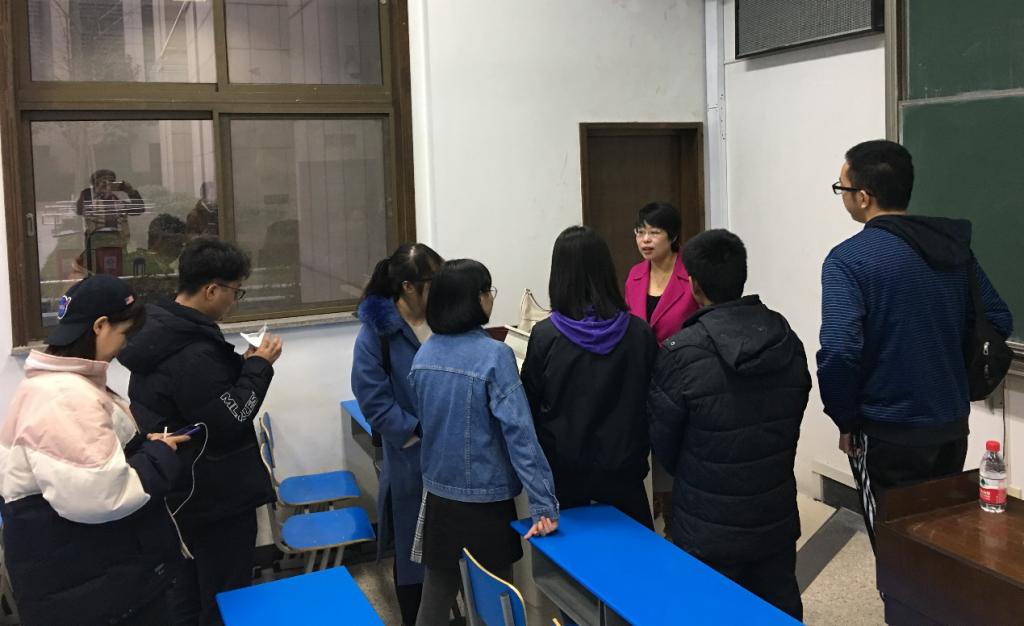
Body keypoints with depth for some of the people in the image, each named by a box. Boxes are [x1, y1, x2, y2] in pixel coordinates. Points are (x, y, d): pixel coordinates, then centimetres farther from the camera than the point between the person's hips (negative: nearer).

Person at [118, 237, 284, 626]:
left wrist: (241, 364, 1)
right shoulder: (195, 353, -29)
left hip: (180, 491, 10)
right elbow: (230, 422, -25)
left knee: (187, 590, 23)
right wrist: (258, 366, -15)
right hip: (215, 496, -10)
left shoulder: (159, 331, 2)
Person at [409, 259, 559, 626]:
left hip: (438, 491, 5)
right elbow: (519, 431, -22)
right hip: (485, 497, -5)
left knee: (437, 591, 14)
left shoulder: (423, 355, 0)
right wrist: (543, 503, -21)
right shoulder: (494, 355, -19)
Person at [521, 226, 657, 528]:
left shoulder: (545, 335, -14)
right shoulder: (639, 333, -9)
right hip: (622, 468, 1)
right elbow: (652, 399, 1)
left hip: (563, 470, -1)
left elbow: (531, 405, -4)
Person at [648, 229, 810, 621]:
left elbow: (661, 441, -8)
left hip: (709, 528, -5)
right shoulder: (788, 339, -3)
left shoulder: (682, 352, -20)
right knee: (781, 611, 18)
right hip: (777, 517, 5)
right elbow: (793, 418, 7)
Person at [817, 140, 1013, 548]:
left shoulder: (849, 259, -18)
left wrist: (845, 420, -12)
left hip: (889, 434, -6)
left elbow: (839, 352, -27)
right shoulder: (954, 245, 3)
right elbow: (998, 322, 8)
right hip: (953, 424, 6)